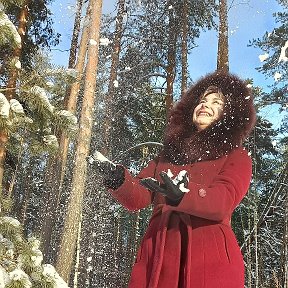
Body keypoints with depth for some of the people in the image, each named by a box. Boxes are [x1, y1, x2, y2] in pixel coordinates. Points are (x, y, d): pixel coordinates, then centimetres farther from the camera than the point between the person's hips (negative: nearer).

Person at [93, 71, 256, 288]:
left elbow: (224, 202, -11)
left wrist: (182, 194, -29)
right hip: (158, 255, 3)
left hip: (210, 256, -3)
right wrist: (119, 181, -12)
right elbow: (138, 198, 10)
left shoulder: (236, 157, 9)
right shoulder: (169, 154, 21)